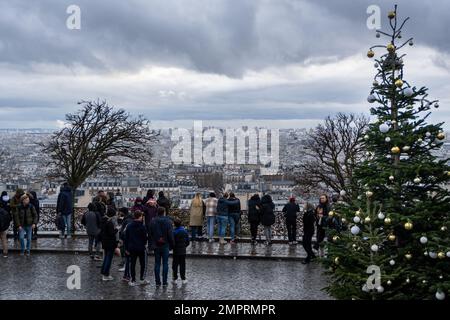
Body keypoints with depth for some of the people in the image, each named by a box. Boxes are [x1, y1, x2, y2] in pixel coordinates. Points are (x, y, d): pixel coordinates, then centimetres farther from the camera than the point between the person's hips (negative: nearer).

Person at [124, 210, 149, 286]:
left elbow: (126, 237, 5)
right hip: (141, 248, -4)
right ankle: (142, 279, 11)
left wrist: (126, 248, 11)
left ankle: (133, 280, 7)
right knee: (143, 264, 10)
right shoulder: (142, 227, -13)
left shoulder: (129, 226, 1)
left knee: (132, 264, 8)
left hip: (131, 248, 4)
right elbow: (145, 237, -8)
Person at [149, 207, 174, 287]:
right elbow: (171, 234, -7)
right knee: (165, 263, 4)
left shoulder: (153, 222, 1)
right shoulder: (168, 222, -8)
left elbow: (150, 234, 6)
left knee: (157, 264, 7)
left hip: (156, 246, 2)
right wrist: (171, 245, 2)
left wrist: (151, 245, 12)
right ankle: (164, 282, 3)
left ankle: (158, 281, 7)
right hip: (165, 246, -2)